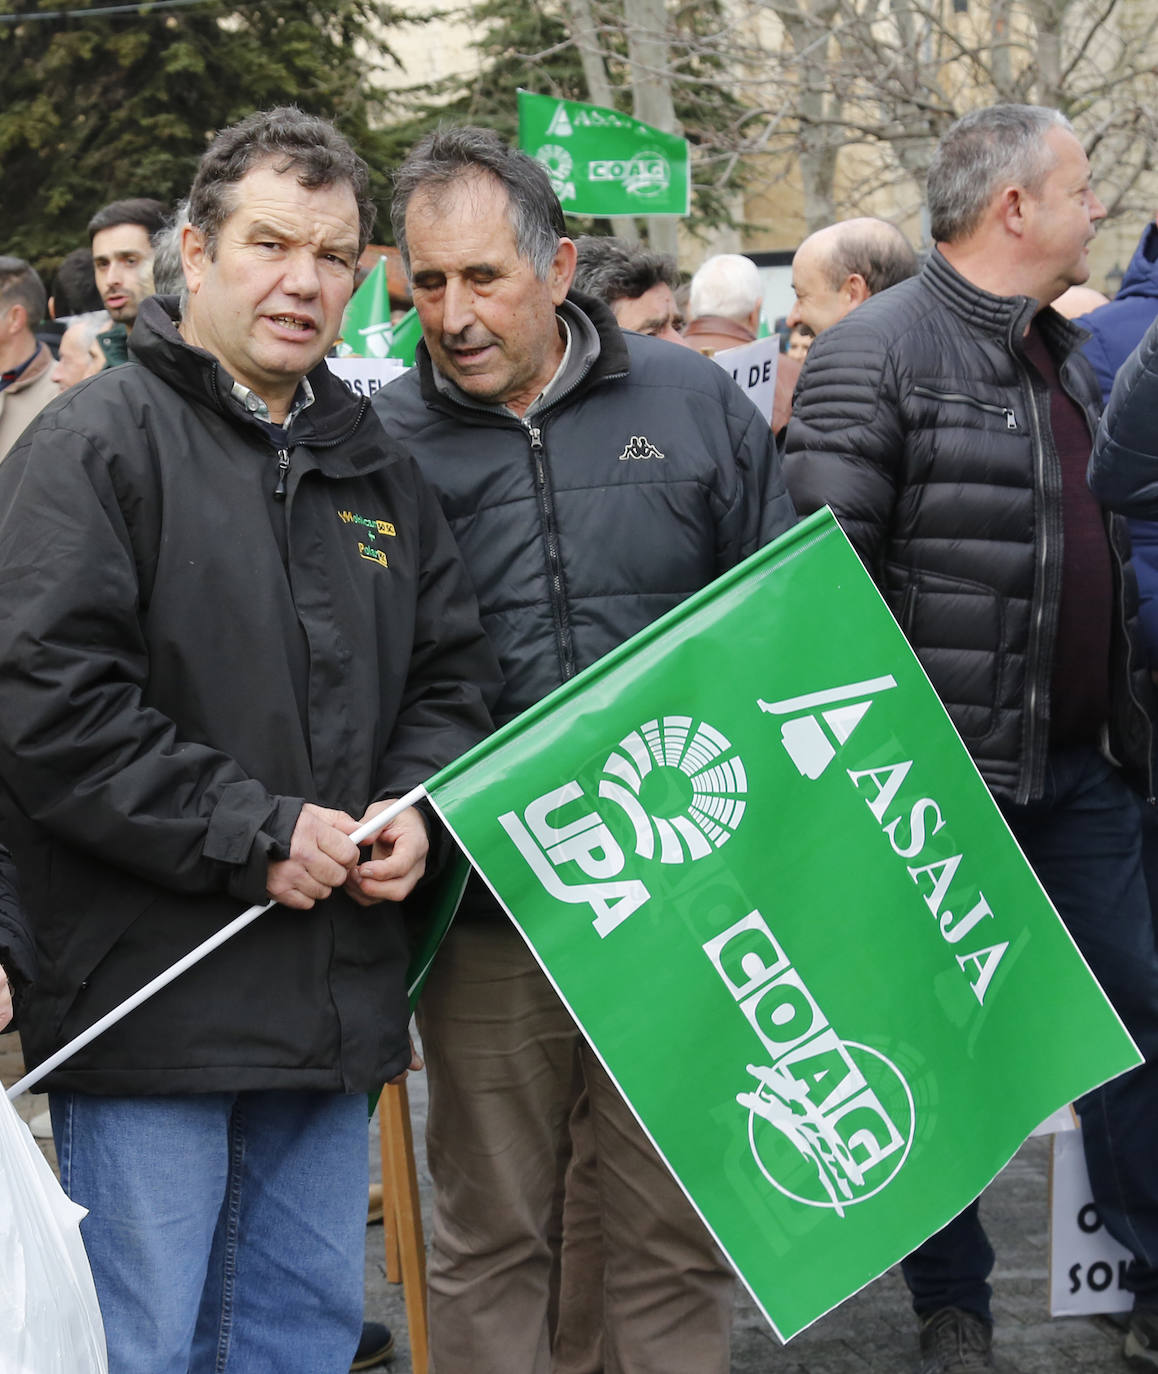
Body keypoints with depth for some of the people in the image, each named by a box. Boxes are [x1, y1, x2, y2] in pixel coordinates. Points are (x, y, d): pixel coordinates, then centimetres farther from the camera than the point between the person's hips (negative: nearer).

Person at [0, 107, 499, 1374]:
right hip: (149, 992, -6)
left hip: (336, 1000, 7)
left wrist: (415, 810, -1)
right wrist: (256, 833, -17)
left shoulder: (372, 464, 15)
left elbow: (453, 668, 20)